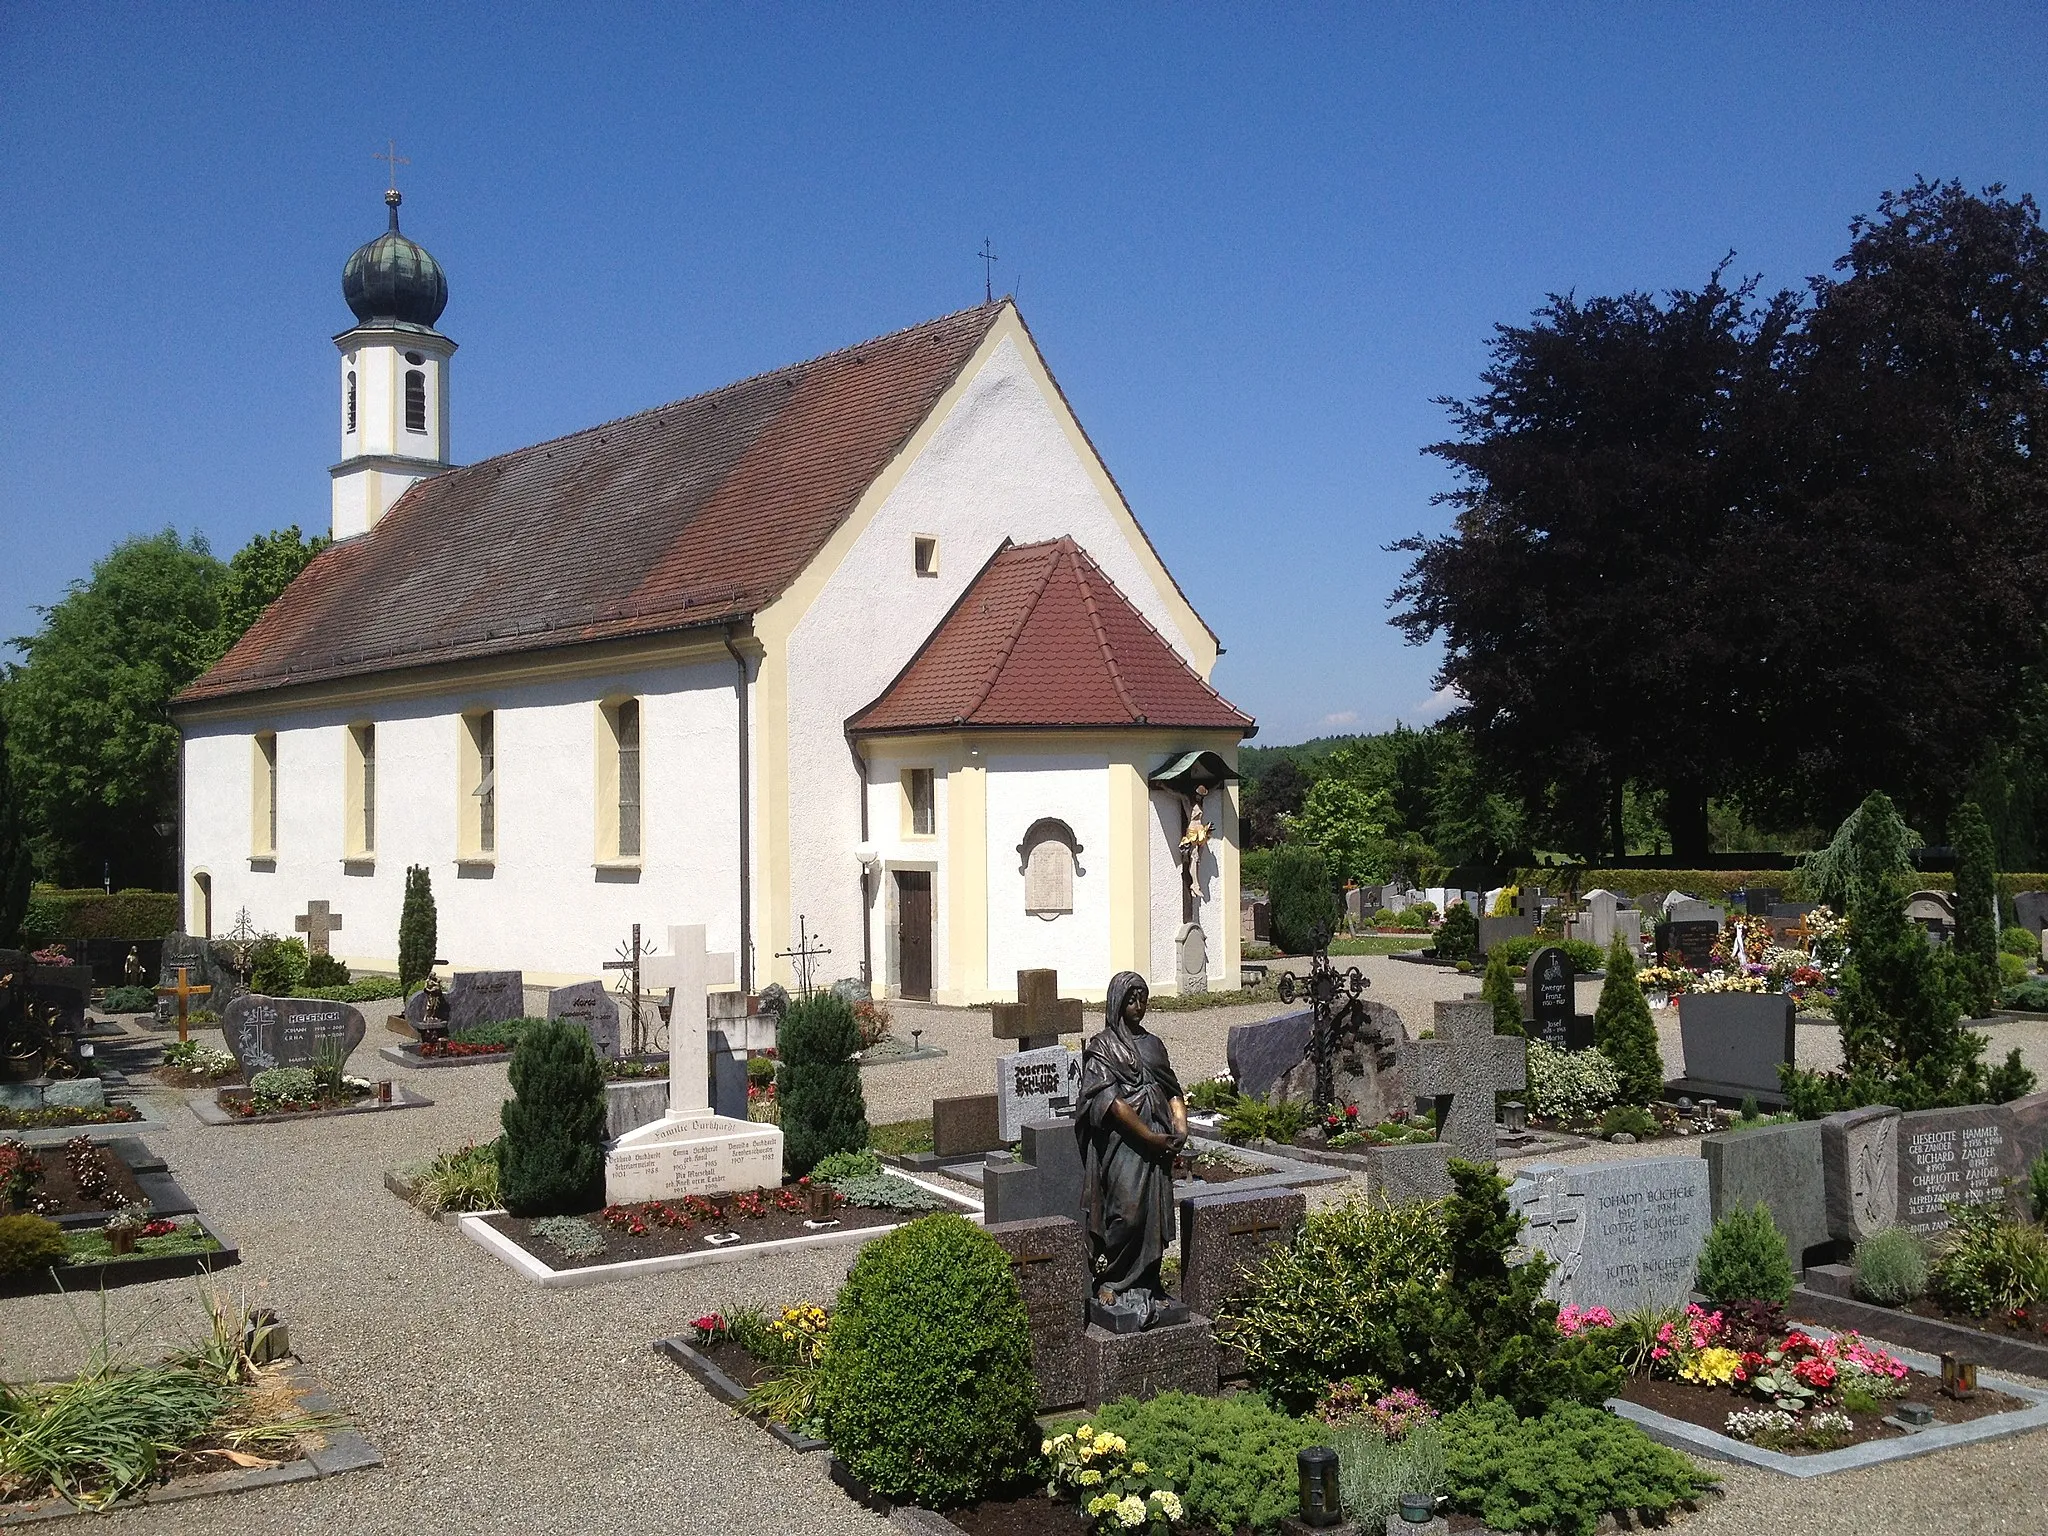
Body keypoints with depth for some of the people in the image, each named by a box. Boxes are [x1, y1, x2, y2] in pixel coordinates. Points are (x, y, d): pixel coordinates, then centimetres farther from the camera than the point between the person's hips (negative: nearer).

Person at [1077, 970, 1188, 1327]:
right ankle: (1108, 1282, 2)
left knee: (1154, 1217, 6)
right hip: (1122, 1146, -6)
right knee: (1126, 1213, -12)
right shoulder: (1102, 1048, -3)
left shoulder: (1152, 1044, 18)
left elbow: (1173, 1091, 17)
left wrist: (1180, 1129, -2)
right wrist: (1152, 1137, -15)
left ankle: (1146, 1286, 15)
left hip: (1157, 1147, 6)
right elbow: (1111, 1101, -13)